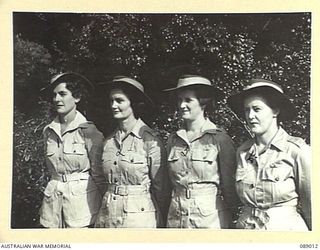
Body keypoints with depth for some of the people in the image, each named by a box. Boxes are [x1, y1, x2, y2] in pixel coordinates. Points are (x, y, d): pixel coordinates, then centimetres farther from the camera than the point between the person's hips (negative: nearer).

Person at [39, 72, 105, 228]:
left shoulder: (89, 131, -9)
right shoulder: (48, 131, 6)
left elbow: (98, 174, -6)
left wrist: (103, 209, -4)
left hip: (83, 199, -4)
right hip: (52, 201, 5)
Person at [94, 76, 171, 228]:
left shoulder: (150, 140, -9)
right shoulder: (109, 141, 7)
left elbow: (161, 188, -5)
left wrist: (160, 225, -3)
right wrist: (100, 220, 15)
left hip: (140, 216, -5)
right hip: (108, 216, 5)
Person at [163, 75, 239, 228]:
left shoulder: (219, 139, -8)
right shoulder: (173, 140, 5)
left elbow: (229, 186, -5)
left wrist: (232, 222, -3)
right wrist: (162, 220, 12)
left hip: (211, 219, -4)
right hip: (176, 219, 4)